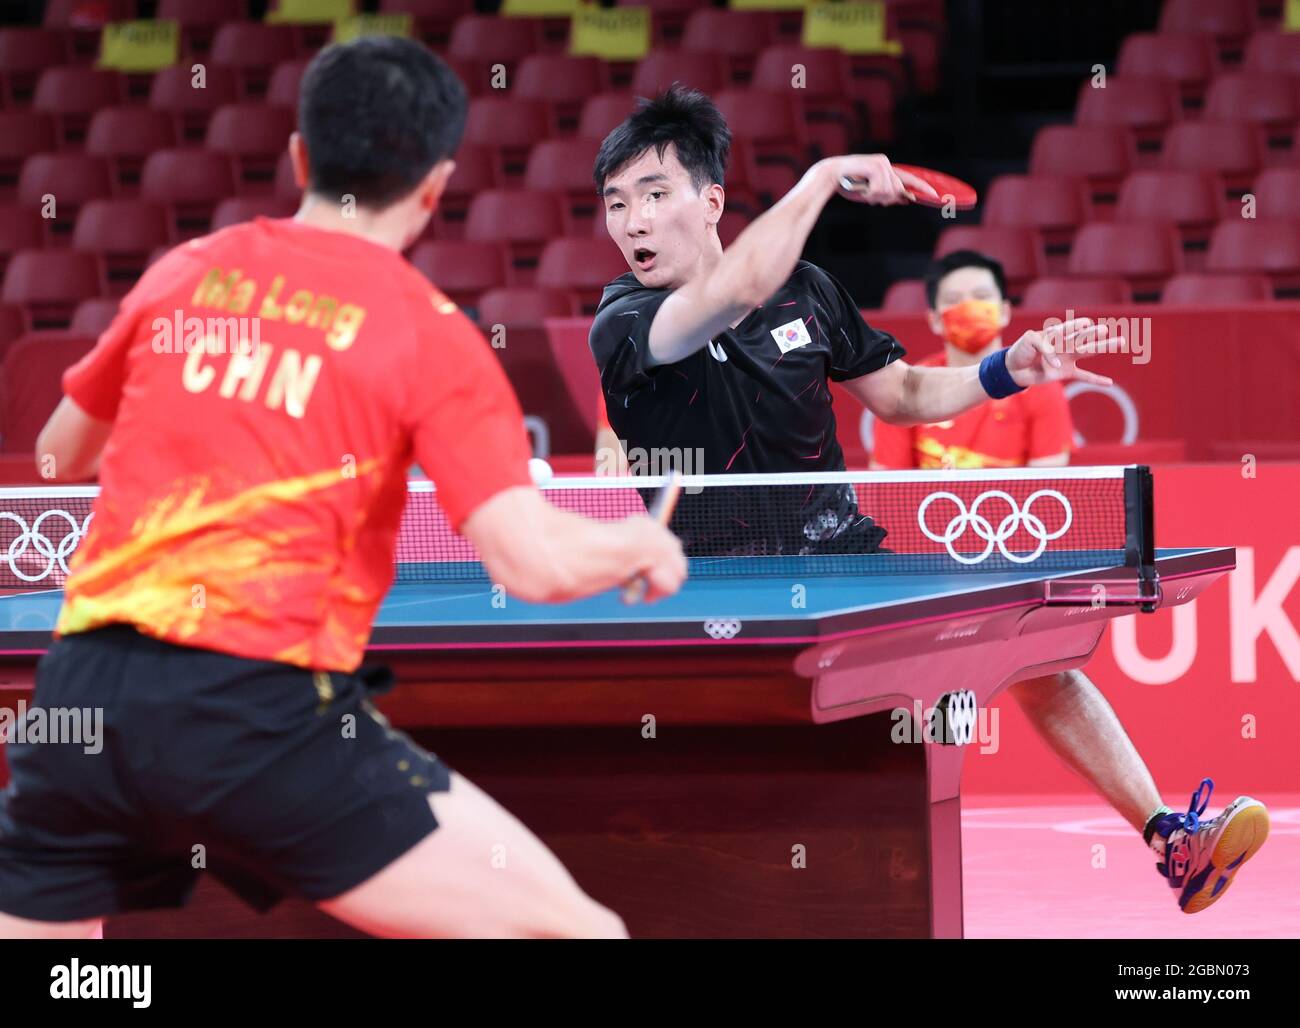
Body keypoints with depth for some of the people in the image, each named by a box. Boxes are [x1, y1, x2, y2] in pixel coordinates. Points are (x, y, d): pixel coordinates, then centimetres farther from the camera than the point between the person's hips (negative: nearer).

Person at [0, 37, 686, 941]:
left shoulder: (181, 276, 14)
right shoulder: (429, 334, 1)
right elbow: (536, 563, -9)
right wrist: (646, 544, 12)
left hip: (85, 692, 5)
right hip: (262, 707, -5)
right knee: (573, 930, 0)